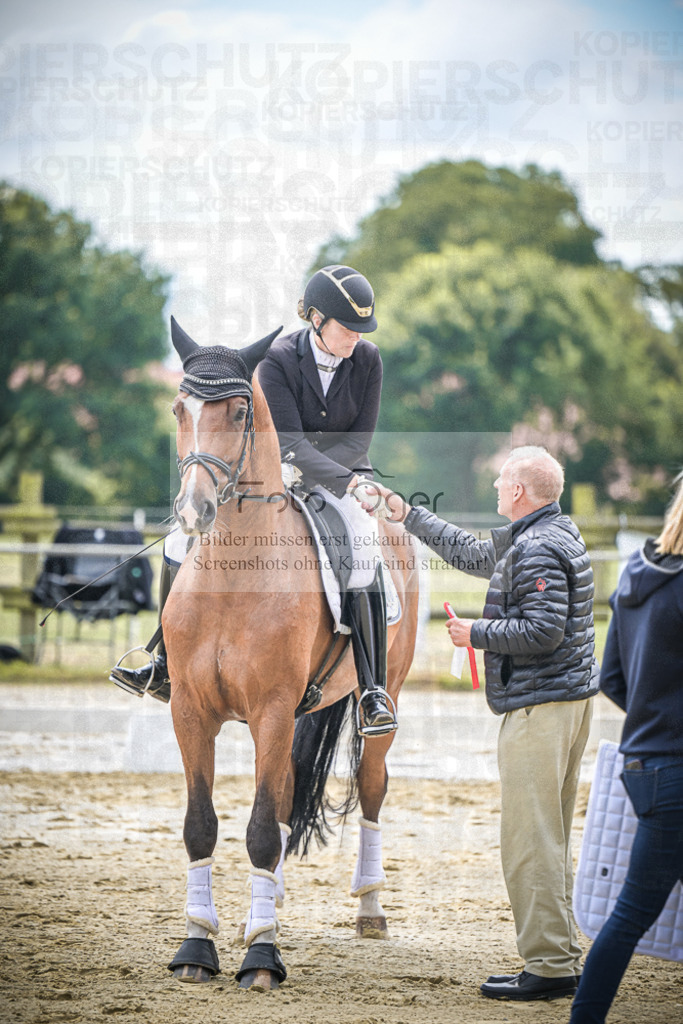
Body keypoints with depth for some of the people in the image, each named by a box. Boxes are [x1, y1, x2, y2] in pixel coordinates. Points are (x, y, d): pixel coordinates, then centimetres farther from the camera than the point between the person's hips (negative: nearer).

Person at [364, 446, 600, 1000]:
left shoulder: (539, 550, -17)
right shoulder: (554, 536, 17)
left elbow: (542, 632, -25)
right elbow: (473, 554, 30)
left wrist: (479, 633, -11)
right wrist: (407, 514, 33)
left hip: (541, 706, -11)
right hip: (571, 699, 11)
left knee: (530, 841, -8)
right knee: (551, 840, 15)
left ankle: (548, 967, -7)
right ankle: (562, 958, 18)